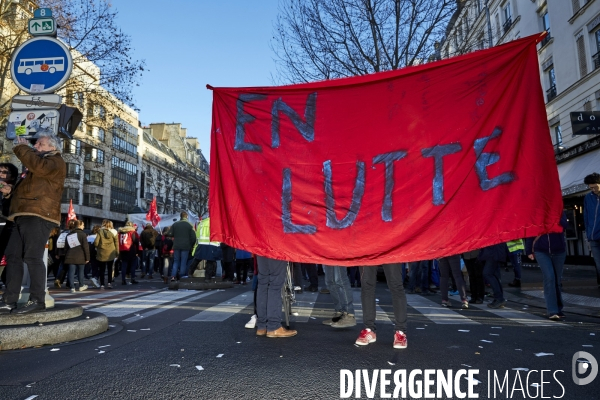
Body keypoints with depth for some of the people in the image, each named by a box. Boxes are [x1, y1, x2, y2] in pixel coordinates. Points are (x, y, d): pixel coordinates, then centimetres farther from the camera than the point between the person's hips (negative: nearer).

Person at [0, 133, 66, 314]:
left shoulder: (55, 161, 2)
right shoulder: (37, 162, 32)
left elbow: (38, 166, -20)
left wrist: (22, 148, -6)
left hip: (37, 215, -10)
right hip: (24, 215, 10)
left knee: (33, 257, -12)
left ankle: (37, 300, -8)